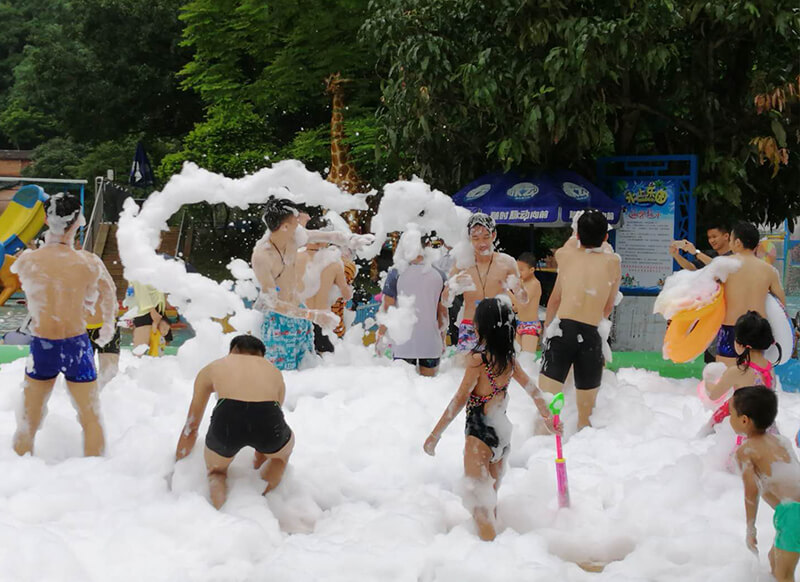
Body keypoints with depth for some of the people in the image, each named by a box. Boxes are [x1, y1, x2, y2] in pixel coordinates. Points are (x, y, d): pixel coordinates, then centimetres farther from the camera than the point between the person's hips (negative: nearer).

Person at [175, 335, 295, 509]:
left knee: (216, 471, 32)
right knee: (282, 451, 38)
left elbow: (190, 428, 39)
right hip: (268, 418, 1)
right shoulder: (274, 372, 35)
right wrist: (257, 468, 58)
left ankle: (219, 508, 1)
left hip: (227, 419, -1)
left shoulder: (212, 369, 32)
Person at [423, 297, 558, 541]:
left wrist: (435, 434, -10)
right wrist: (547, 416, 29)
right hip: (503, 430, 7)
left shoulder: (478, 358, -16)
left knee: (478, 501, -2)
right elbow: (532, 388, 14)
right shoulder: (508, 358, 4)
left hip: (480, 432, -7)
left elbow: (460, 399, -15)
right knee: (490, 498, 19)